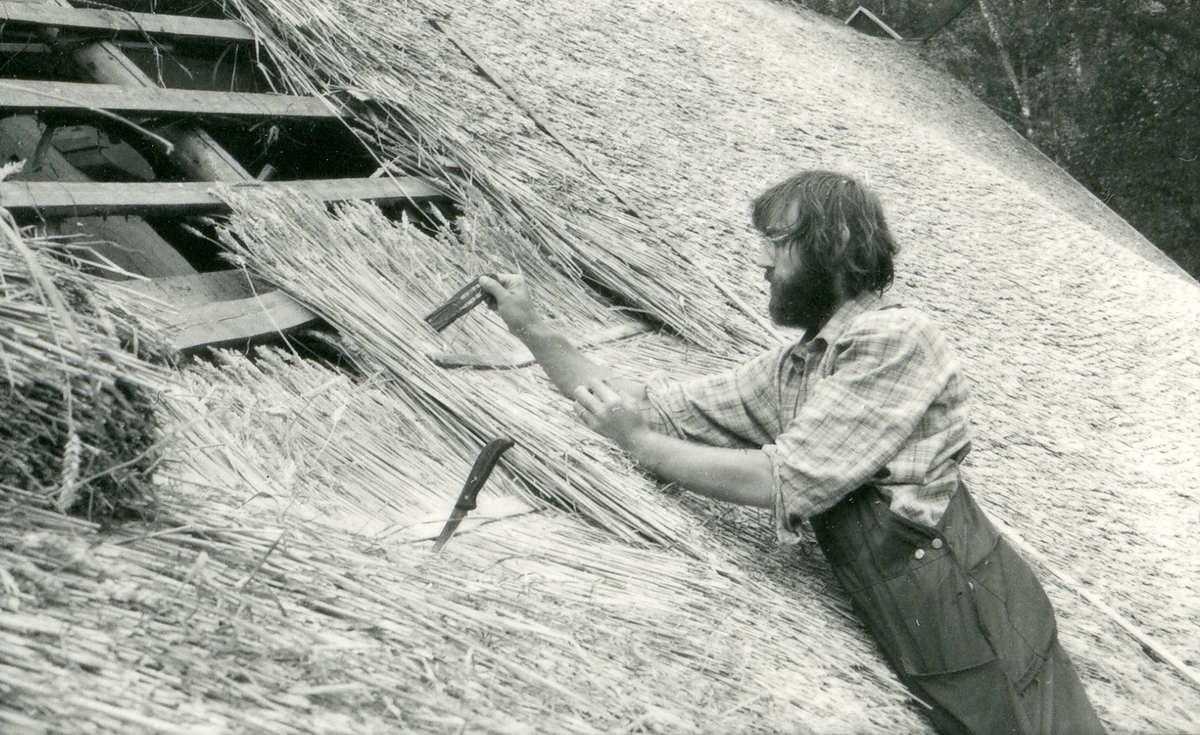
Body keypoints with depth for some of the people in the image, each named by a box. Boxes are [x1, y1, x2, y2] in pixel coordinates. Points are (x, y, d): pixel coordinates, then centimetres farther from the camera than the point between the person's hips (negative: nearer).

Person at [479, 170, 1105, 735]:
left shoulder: (895, 339, -15)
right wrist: (531, 328, 6)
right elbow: (652, 409, 10)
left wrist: (638, 441, -10)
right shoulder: (789, 370, 9)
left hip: (978, 637, -7)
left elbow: (784, 483, -19)